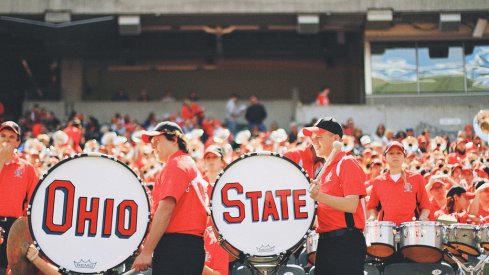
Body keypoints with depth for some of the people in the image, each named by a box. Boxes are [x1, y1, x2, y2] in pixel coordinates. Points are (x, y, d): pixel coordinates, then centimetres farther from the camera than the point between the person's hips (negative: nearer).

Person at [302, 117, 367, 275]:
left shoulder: (347, 164, -7)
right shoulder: (325, 169, 18)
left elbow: (351, 205, -19)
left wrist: (319, 196, -30)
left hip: (346, 242, -9)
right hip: (326, 242, 9)